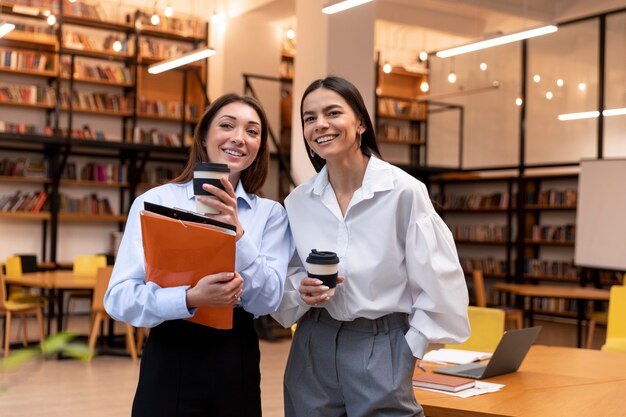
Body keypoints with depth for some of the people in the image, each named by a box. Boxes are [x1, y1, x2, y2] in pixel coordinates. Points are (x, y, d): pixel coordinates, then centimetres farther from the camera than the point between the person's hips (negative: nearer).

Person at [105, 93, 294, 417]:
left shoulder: (270, 214, 2)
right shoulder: (155, 201, -4)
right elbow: (119, 297, -10)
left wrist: (236, 233, -21)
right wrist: (190, 298, -26)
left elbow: (268, 300, -8)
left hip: (237, 364, 2)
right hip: (170, 364, -2)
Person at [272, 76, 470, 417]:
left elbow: (437, 284, -7)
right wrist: (302, 292, -10)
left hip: (380, 350, -4)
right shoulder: (298, 201, 1)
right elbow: (286, 279, 10)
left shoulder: (403, 190, -11)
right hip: (312, 349, 4)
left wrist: (409, 349, -6)